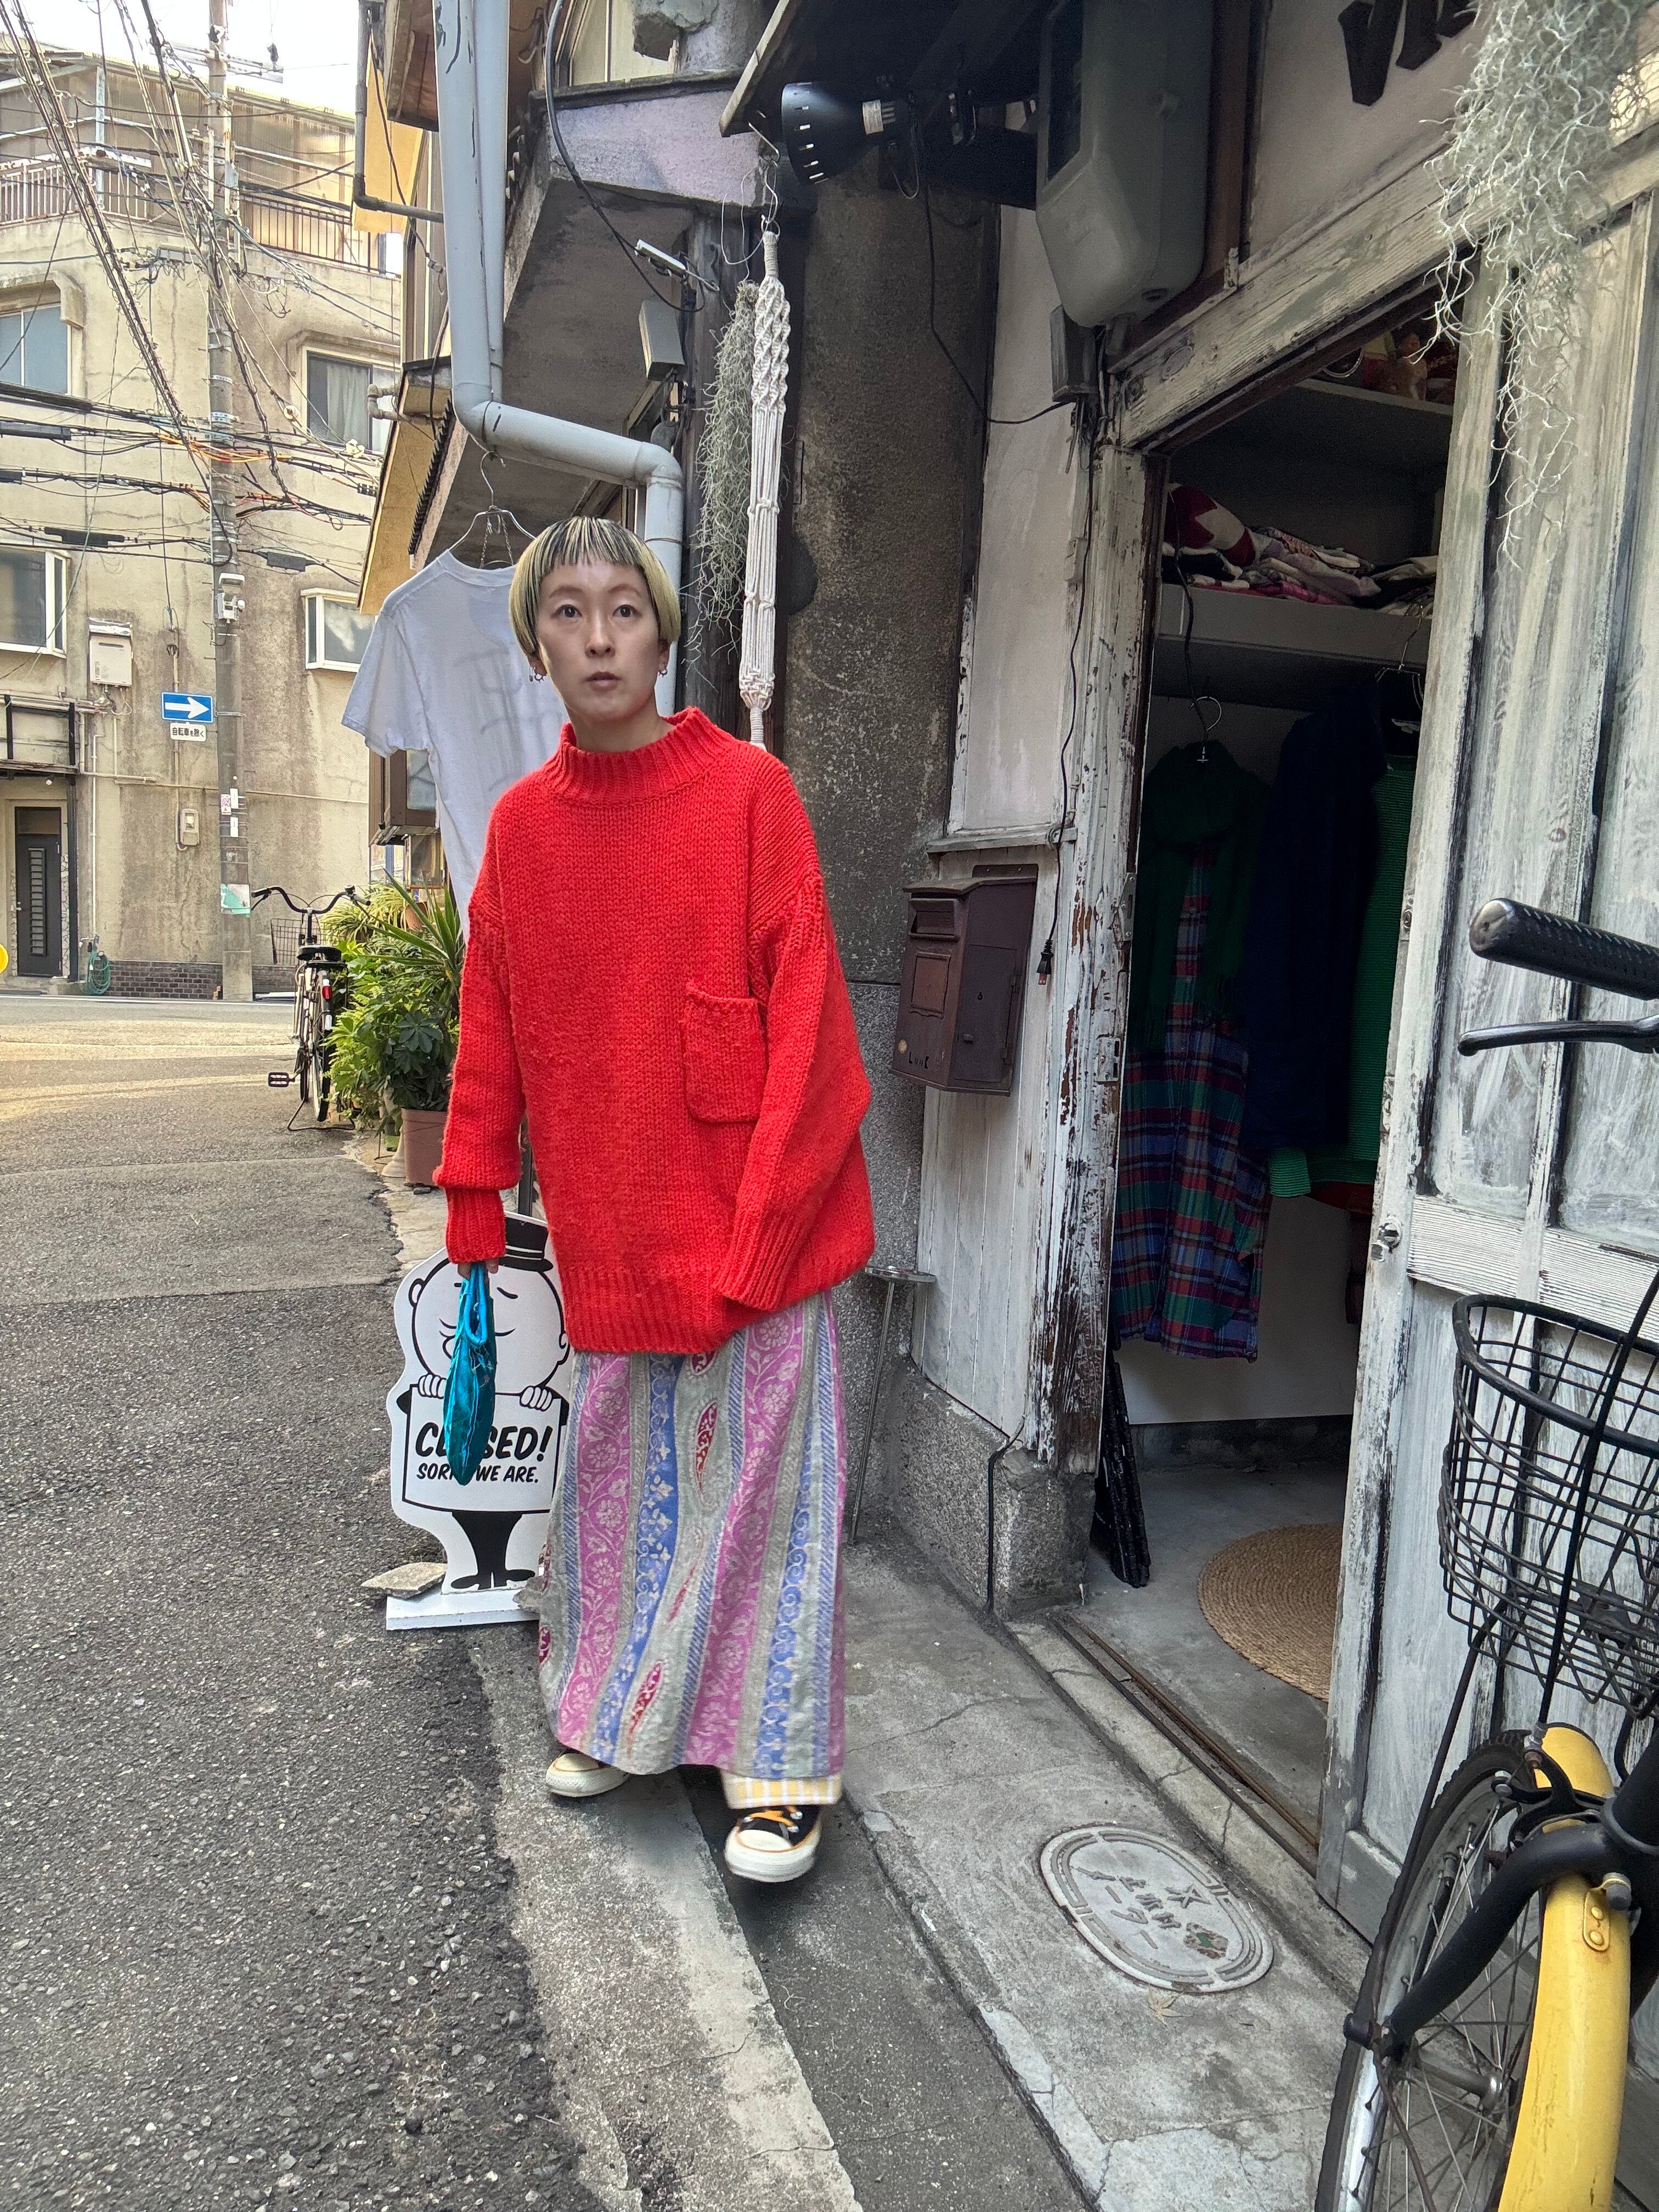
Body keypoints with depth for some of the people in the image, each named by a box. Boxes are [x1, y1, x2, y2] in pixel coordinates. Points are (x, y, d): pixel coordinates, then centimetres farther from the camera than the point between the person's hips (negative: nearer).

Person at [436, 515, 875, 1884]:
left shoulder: (749, 790, -8)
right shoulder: (522, 823, 6)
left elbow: (804, 1013, -11)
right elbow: (494, 1029, 10)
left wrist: (756, 1230, -15)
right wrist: (477, 1204, 9)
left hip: (751, 1209, -4)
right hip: (611, 1220, 4)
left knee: (760, 1476, 5)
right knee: (623, 1472, 16)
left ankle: (779, 1768, 23)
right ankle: (629, 1718, 38)